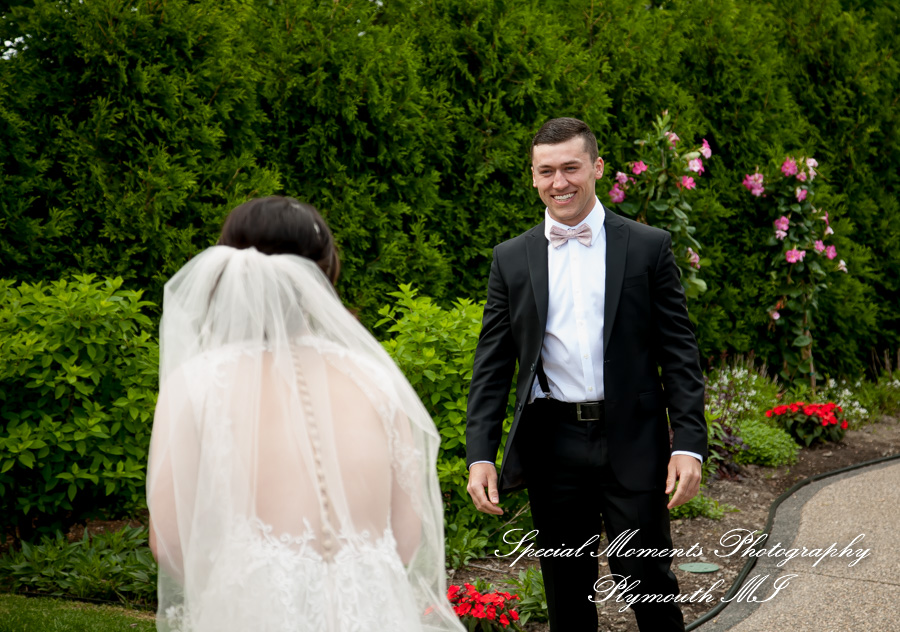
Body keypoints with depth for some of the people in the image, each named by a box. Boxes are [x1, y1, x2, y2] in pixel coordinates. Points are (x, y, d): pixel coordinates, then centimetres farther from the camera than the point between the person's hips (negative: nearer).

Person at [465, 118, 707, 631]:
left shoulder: (649, 247, 3)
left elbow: (680, 353, 1)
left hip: (631, 442, -2)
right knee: (567, 589, 9)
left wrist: (689, 444, -8)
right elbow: (492, 366, 7)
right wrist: (481, 455, -2)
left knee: (646, 574, 1)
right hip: (553, 448, 2)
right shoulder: (511, 259, 7)